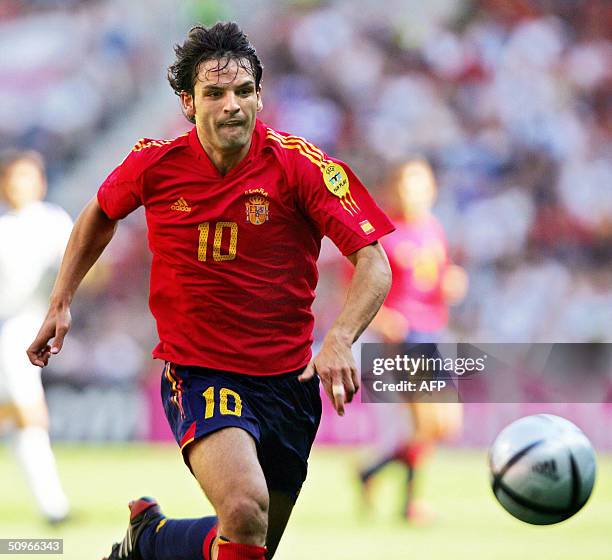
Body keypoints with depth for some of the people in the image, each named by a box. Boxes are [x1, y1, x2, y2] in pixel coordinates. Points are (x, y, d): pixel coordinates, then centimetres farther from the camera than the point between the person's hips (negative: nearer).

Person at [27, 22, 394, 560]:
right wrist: (61, 303, 11)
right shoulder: (155, 163, -6)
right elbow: (99, 216, 17)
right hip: (197, 372, -2)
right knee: (245, 515, -28)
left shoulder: (299, 164, -11)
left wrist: (339, 340, -32)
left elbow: (374, 264, -15)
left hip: (288, 378, 2)